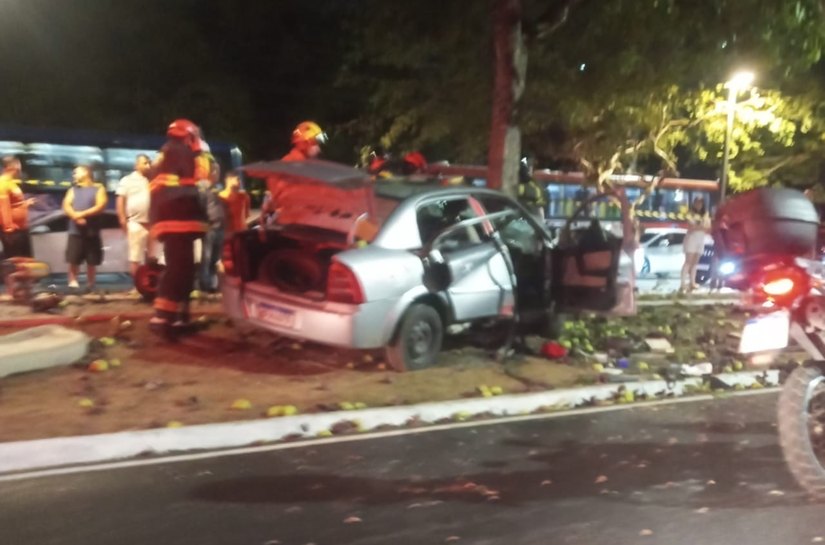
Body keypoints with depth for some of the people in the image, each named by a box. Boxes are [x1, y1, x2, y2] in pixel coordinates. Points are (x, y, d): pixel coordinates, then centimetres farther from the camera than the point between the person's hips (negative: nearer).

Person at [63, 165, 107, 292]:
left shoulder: (98, 189, 5)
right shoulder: (73, 190, 17)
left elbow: (100, 207, -8)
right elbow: (66, 206, 4)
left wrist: (83, 214, -15)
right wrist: (76, 216, -15)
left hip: (92, 231, -2)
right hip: (75, 230, 2)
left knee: (92, 261, 2)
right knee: (73, 260, -5)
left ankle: (91, 285, 12)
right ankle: (73, 283, 0)